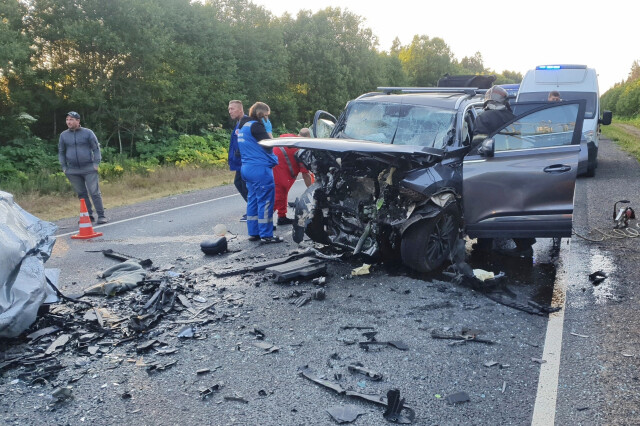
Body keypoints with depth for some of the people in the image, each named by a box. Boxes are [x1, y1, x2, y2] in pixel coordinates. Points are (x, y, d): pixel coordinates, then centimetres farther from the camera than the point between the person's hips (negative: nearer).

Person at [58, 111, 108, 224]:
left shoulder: (88, 133, 1)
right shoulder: (63, 135, 9)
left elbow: (96, 148, 4)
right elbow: (61, 152, 17)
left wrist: (96, 163, -5)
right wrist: (64, 167, 10)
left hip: (89, 169, -3)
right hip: (72, 171, 3)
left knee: (94, 192, -7)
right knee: (81, 194, 8)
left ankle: (101, 216, -3)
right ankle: (89, 215, 16)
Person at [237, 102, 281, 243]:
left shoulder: (243, 126, 18)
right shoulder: (255, 125, -12)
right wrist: (267, 130, -1)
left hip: (247, 168, 10)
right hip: (260, 169, -10)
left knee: (253, 200, 13)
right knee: (265, 202, -6)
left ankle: (253, 233, 18)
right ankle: (266, 235, -3)